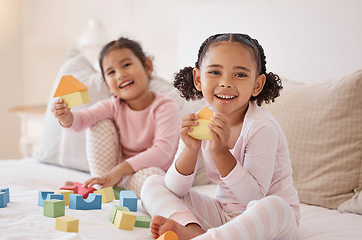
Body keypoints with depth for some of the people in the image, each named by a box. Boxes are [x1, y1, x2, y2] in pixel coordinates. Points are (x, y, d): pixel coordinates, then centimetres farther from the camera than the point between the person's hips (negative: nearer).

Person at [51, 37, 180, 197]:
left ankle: (113, 188, -11)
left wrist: (119, 171, -34)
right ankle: (102, 186, -9)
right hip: (118, 169, 4)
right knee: (100, 125, -11)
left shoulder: (165, 107, -17)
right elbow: (83, 118, -19)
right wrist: (66, 118, -45)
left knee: (150, 176, -38)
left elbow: (163, 151, -28)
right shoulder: (114, 106, -3)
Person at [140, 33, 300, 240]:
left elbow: (254, 197, -23)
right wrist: (191, 149, -24)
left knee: (275, 208, -41)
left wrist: (221, 152, -33)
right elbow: (176, 190, -6)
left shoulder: (262, 127, -21)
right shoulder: (201, 122, -4)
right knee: (152, 185, -2)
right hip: (222, 213, 6)